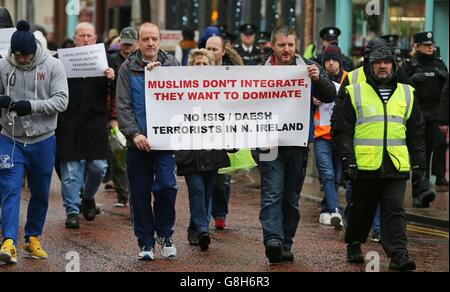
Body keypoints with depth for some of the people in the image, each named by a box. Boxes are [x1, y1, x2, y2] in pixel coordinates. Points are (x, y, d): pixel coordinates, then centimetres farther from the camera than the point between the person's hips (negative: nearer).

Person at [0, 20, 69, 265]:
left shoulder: (53, 66, -7)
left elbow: (61, 100, -13)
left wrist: (31, 105, -26)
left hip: (43, 139, 1)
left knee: (40, 193, 11)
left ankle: (33, 239, 26)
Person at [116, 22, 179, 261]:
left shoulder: (171, 64, 7)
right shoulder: (128, 68, 4)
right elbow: (123, 105, -2)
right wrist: (134, 134, -13)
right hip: (138, 140, 0)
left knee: (166, 186, -8)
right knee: (140, 192, 4)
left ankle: (165, 235, 12)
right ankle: (145, 242, 14)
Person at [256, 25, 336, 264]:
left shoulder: (307, 68, 5)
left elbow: (329, 96, 0)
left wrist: (318, 78, -19)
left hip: (297, 143, 2)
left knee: (291, 197, 10)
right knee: (272, 194, -11)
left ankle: (286, 244, 18)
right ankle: (273, 240, -19)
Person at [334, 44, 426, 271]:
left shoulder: (406, 94, 12)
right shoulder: (355, 93, 4)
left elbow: (416, 132, 17)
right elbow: (343, 130, 3)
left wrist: (419, 163, 12)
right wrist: (347, 159, -6)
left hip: (396, 165, 1)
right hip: (364, 165, -1)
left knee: (395, 209, -7)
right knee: (361, 209, 10)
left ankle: (398, 253, -11)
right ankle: (354, 245, 29)